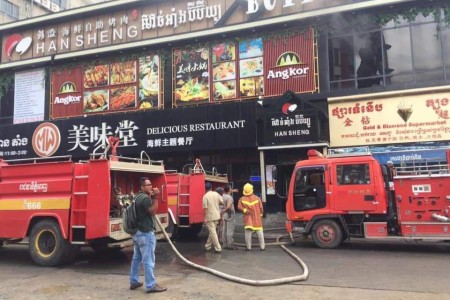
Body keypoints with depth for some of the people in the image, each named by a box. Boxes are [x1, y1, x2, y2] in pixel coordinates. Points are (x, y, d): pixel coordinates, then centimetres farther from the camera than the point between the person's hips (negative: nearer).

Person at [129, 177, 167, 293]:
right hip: (145, 233, -10)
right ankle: (151, 286, 0)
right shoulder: (145, 198, -18)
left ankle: (134, 282, 24)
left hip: (137, 232, 10)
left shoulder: (138, 197, 13)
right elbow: (153, 211, -18)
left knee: (136, 258, 17)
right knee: (148, 260, -5)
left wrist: (151, 197, 7)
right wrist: (155, 197, -20)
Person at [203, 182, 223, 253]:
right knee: (212, 231, 16)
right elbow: (222, 202, 4)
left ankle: (218, 248, -2)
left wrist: (205, 218, -9)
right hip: (217, 216, 6)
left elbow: (205, 208, -15)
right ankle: (208, 246, 27)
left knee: (213, 232, -1)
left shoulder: (205, 196, -13)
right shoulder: (216, 194, 1)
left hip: (210, 217, -6)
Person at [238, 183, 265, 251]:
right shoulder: (257, 198, -4)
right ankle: (262, 246, 11)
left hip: (248, 218, 0)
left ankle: (248, 247, 7)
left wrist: (244, 210, -11)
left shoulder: (242, 199, -3)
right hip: (257, 217, 0)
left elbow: (239, 207, -11)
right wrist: (261, 214, 14)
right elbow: (261, 207, 0)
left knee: (248, 232, 5)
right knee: (259, 232, 7)